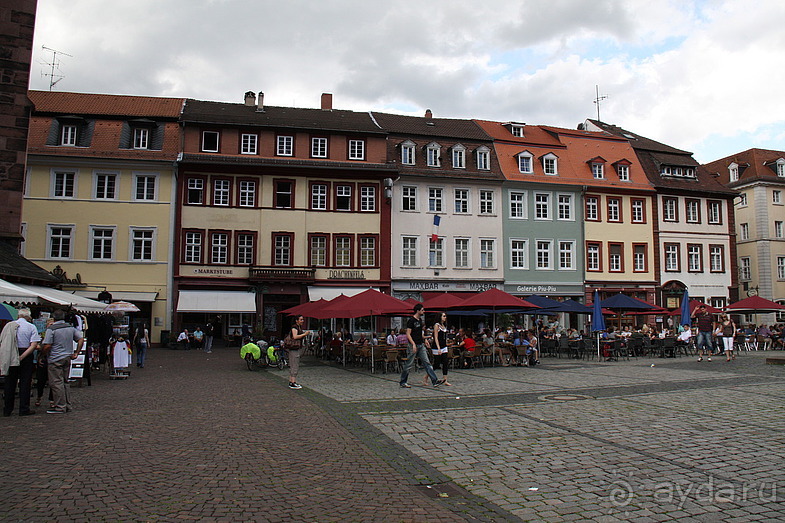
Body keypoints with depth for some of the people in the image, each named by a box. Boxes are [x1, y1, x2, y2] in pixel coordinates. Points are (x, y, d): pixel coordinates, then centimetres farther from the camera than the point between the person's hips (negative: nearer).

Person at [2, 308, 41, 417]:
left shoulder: (8, 325, 4)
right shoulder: (31, 327, -4)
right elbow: (34, 345, -14)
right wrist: (22, 356, -15)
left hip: (10, 357, 3)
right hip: (26, 358, -3)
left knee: (10, 382, 11)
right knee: (25, 383, 3)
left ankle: (7, 409, 17)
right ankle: (24, 409, 4)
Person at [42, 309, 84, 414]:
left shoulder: (51, 329, -11)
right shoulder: (71, 328, 7)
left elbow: (47, 346, -15)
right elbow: (81, 339, 7)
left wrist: (43, 353, 5)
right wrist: (76, 353, 12)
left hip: (55, 359, -6)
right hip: (68, 358, 7)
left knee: (56, 383, -3)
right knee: (65, 382, 15)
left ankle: (60, 407, -3)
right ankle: (67, 405, 18)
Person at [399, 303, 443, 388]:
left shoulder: (420, 320, 13)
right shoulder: (411, 320, -12)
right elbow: (408, 334, -17)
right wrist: (413, 344, -25)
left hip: (421, 345, 8)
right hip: (413, 346, -8)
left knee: (427, 363, 2)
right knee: (409, 364, 1)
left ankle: (435, 381, -1)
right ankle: (403, 382, 12)